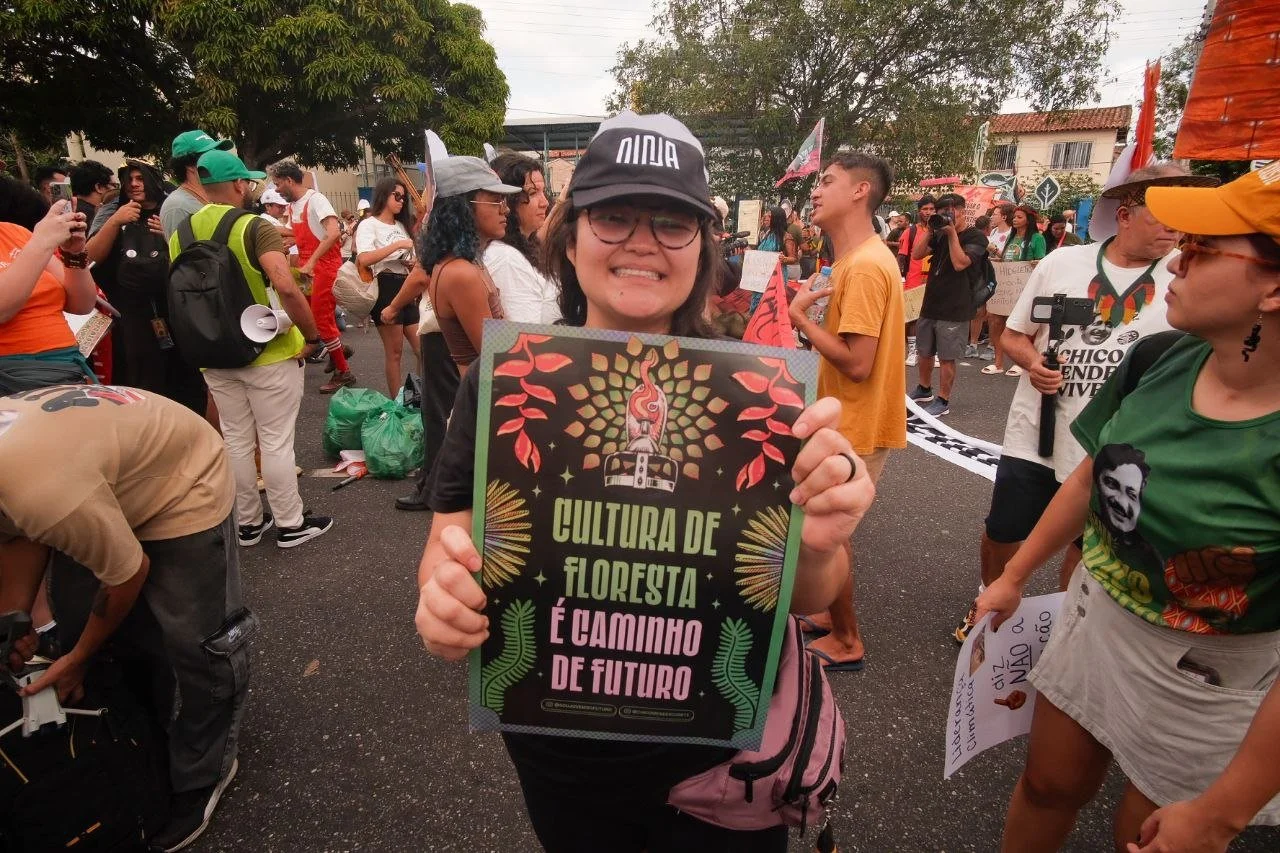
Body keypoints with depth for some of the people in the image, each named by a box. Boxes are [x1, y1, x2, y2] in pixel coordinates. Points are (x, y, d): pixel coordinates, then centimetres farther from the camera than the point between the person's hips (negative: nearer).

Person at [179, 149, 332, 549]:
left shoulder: (180, 235, 5)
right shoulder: (254, 227, -13)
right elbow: (285, 285, -28)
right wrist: (312, 335, -18)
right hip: (268, 352, -5)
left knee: (236, 440, 15)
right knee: (276, 441, 3)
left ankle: (247, 522, 27)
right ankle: (291, 524, 15)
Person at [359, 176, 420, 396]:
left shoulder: (402, 226, 20)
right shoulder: (369, 225, -2)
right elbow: (364, 259, -21)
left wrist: (413, 264, 4)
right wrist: (397, 244, -19)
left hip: (406, 288, 7)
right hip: (385, 288, -7)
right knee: (394, 352, -3)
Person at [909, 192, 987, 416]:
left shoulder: (976, 237, -6)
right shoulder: (940, 234, 11)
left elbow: (960, 263, -20)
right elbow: (917, 255, 5)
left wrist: (952, 233, -16)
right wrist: (929, 233, -7)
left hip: (954, 309, -6)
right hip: (930, 304, 6)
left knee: (947, 357, -2)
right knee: (924, 352, 16)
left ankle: (942, 401, 9)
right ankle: (924, 390, 35)